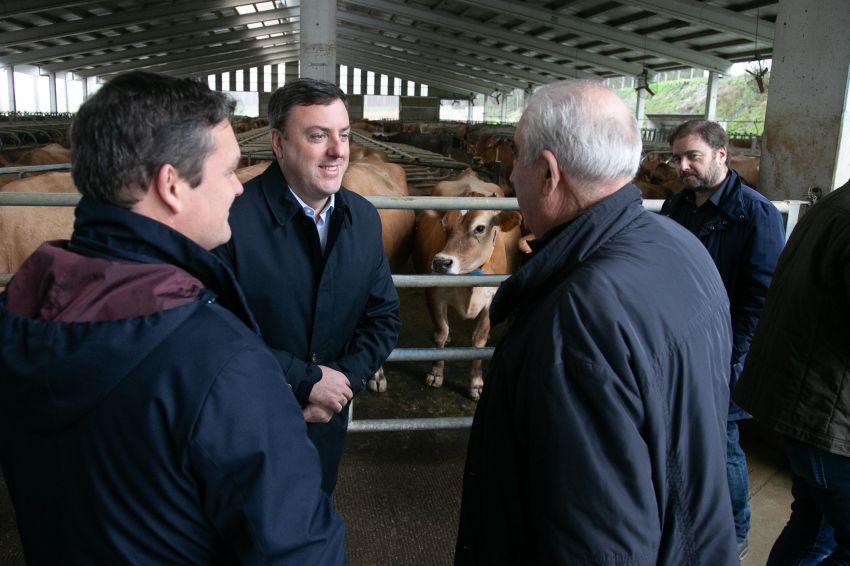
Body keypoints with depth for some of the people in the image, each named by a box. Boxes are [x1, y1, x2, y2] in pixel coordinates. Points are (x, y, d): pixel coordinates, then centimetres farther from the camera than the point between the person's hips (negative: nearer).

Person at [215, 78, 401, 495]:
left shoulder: (364, 218, -2)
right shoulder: (234, 219, -22)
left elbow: (384, 317, 2)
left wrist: (345, 380, -13)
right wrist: (305, 379, -21)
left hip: (328, 425, 5)